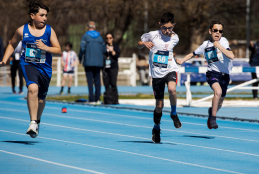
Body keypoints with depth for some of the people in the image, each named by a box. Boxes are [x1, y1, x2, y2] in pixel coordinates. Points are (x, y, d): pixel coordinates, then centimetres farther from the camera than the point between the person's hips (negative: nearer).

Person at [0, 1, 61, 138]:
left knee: (41, 97, 13)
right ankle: (33, 122, -28)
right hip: (28, 65, -2)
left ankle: (37, 121, 44)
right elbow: (12, 44, 16)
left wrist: (45, 48, -20)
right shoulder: (22, 31, -2)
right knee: (33, 88, -31)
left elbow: (59, 50, -1)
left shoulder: (49, 31, -2)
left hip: (45, 68, 2)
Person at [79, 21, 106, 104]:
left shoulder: (85, 36, -4)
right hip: (98, 62, 4)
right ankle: (97, 98, 5)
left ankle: (92, 99, -7)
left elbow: (82, 48, -13)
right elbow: (104, 49, 8)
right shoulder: (100, 36, 9)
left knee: (90, 80, -3)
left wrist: (80, 58, 1)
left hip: (89, 62, -4)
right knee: (97, 80, 8)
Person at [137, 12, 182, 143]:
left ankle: (174, 113, -6)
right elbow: (139, 45, 3)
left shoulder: (175, 38, 2)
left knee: (172, 89, -33)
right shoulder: (152, 35, -8)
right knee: (159, 105, 3)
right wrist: (144, 43, -16)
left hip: (170, 69, 1)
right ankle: (156, 128, 30)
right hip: (157, 73, -1)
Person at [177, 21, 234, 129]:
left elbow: (231, 56, -19)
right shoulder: (206, 45, 3)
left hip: (224, 75, 1)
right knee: (218, 91, -32)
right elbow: (193, 54, 17)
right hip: (212, 73, -1)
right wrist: (181, 61, 2)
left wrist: (219, 46, -21)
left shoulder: (223, 41, -5)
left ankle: (212, 111, 49)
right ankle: (213, 118, -20)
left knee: (219, 103, 13)